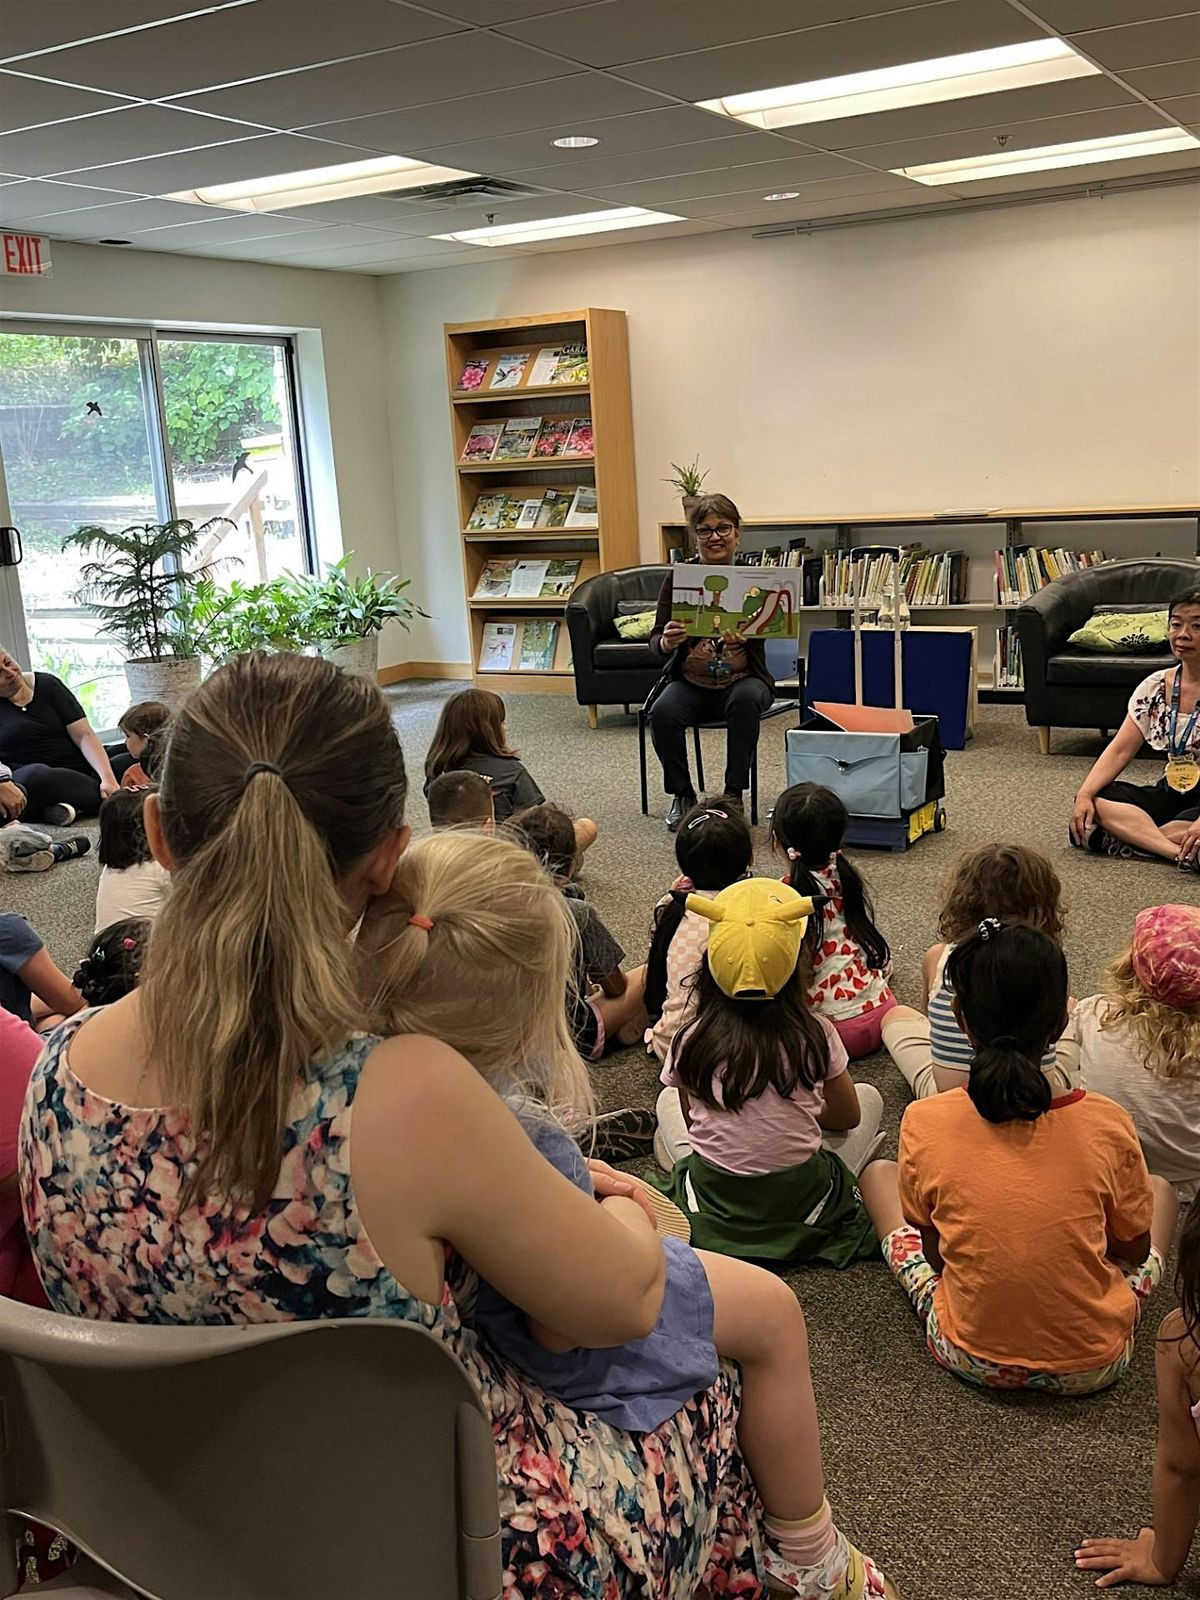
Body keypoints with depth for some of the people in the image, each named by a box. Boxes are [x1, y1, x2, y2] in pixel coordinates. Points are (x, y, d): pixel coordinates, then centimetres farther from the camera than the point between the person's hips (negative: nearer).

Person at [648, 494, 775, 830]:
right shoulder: (678, 576, -1)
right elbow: (656, 641, -5)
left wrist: (744, 636, -38)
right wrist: (666, 642, -30)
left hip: (742, 679, -1)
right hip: (690, 682, 1)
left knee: (746, 700, -34)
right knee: (662, 713, -29)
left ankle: (734, 794, -17)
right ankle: (682, 795, -5)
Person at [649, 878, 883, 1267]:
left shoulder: (691, 1042, -11)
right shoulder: (816, 1034, -12)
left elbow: (693, 1120, 6)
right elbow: (849, 1116, 3)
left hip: (712, 1209, 1)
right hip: (803, 1202, -1)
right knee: (870, 1097, 20)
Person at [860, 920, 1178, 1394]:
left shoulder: (924, 1123, -18)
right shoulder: (1106, 1124, -17)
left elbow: (933, 1248, -3)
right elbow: (1137, 1251, -1)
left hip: (969, 1358, 0)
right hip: (1094, 1365, 0)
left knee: (878, 1173, 20)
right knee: (1160, 1190, 26)